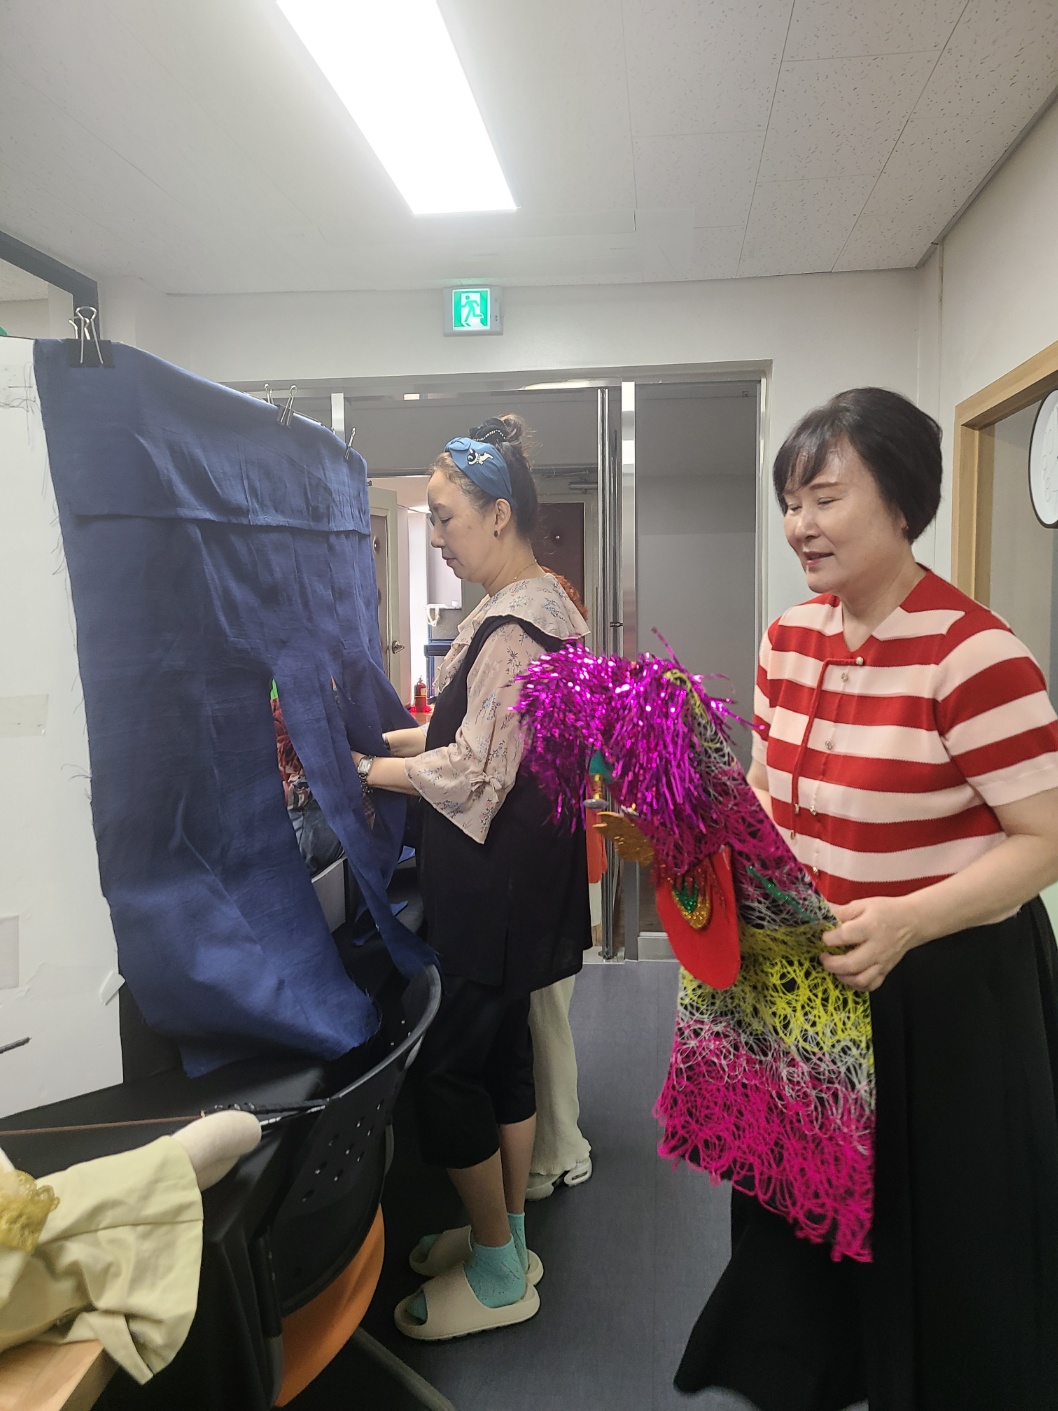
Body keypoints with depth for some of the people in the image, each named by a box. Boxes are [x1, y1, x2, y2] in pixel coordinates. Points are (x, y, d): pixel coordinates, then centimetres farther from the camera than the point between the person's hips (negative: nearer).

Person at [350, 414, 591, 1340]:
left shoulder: (515, 625, -21)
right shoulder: (540, 607, 10)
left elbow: (474, 772, -21)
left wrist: (362, 768, -12)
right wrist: (389, 738, 6)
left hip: (495, 882, -10)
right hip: (517, 874, 10)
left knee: (444, 1065, 3)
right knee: (503, 1048, 19)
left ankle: (499, 1279, 22)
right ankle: (506, 1237, 37)